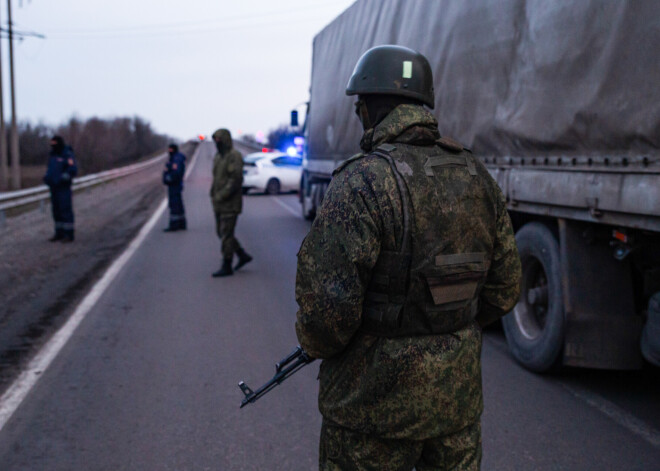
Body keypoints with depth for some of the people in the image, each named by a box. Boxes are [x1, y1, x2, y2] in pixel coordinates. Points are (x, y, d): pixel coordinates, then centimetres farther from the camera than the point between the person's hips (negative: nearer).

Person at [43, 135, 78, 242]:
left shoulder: (67, 155, -11)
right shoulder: (52, 155, 13)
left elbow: (73, 170, -19)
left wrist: (62, 178, -29)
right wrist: (46, 177, 2)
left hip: (64, 188, -8)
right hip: (54, 188, 8)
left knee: (66, 210, -6)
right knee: (56, 211, 10)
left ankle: (69, 235, -1)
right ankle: (59, 233, 17)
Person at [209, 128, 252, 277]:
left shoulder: (234, 156, -13)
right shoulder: (218, 157, 15)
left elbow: (236, 180, -20)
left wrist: (221, 196, -21)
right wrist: (213, 195, 6)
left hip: (230, 203, -9)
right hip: (219, 204, 9)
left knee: (226, 234, -6)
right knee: (221, 232, 12)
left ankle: (227, 267, 2)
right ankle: (243, 255, 24)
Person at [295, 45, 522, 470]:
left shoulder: (361, 183, -19)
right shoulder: (477, 177, 1)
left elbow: (329, 303, -22)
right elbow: (505, 285, 8)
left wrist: (316, 342, -1)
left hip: (377, 400, -5)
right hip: (458, 394, 6)